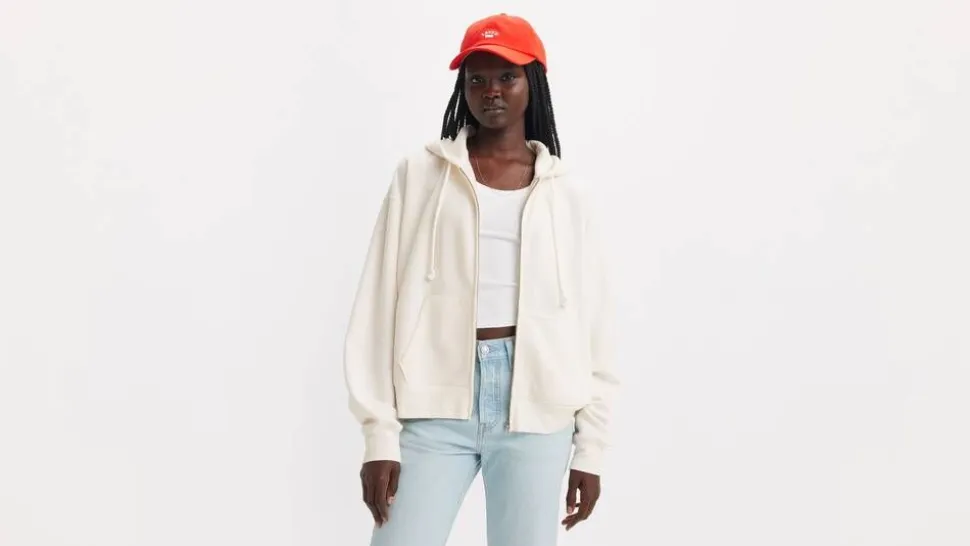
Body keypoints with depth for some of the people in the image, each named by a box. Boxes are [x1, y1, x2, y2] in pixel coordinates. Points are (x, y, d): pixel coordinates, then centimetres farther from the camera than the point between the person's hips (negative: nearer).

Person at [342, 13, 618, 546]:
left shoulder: (566, 193, 8)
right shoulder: (419, 175, 5)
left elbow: (592, 323, 9)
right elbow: (381, 304, 2)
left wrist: (590, 448, 7)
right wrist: (379, 434, -4)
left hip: (535, 409, 1)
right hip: (435, 406, -1)